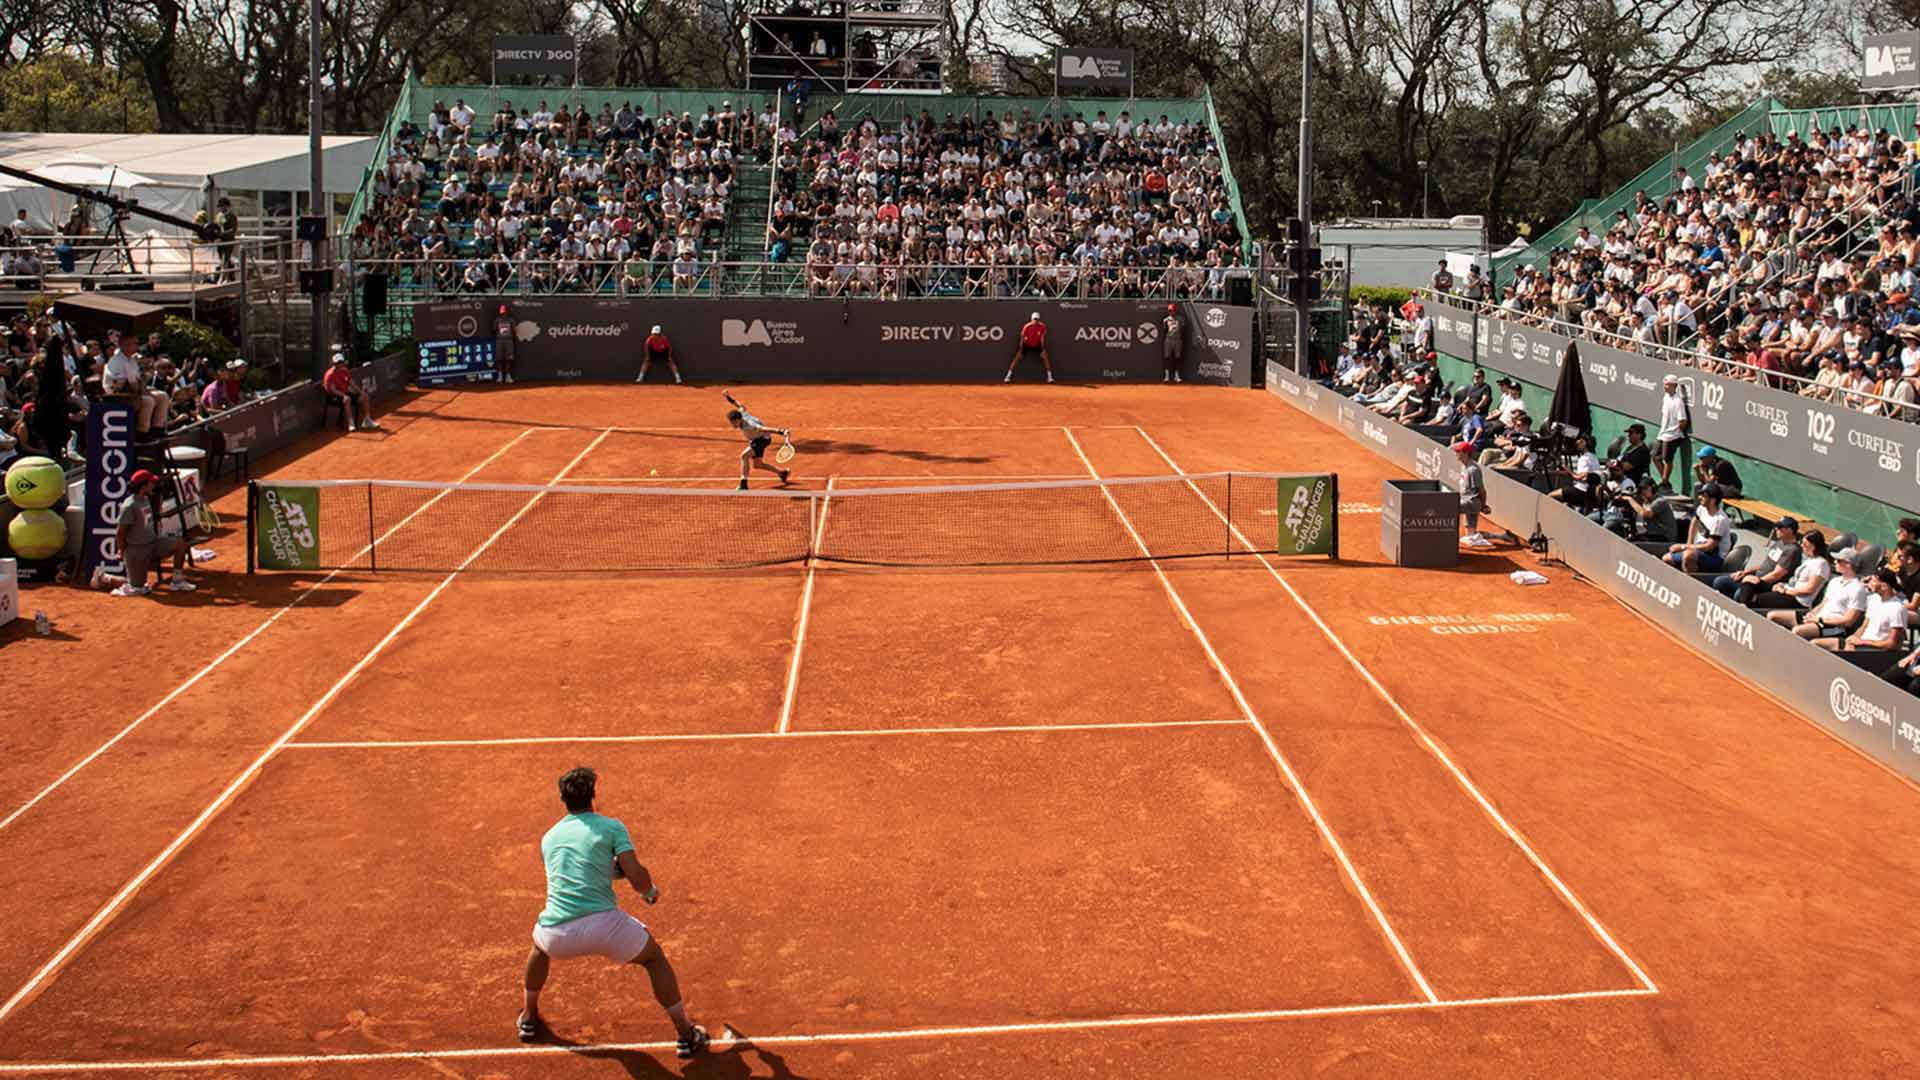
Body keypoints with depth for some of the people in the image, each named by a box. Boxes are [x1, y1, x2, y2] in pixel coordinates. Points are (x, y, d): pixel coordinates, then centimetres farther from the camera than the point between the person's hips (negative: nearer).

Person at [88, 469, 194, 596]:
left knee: (180, 544, -5)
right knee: (137, 586, -1)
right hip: (137, 549, -8)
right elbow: (120, 533, -17)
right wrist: (123, 554, -10)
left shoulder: (146, 499, 5)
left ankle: (177, 581, 3)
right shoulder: (129, 506, -22)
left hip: (152, 542, 8)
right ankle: (103, 577, 19)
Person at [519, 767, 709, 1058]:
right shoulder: (611, 826, 6)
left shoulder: (549, 837, 20)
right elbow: (636, 874, -5)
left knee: (540, 944, 40)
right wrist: (651, 891, 16)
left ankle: (528, 1018, 48)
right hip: (603, 925, -3)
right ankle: (686, 1034, 19)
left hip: (557, 933, 3)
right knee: (654, 958, 22)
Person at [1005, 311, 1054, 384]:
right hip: (1026, 345, -1)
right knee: (1017, 357, -13)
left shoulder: (1042, 327, -20)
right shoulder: (1027, 327, -25)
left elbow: (1042, 338, -15)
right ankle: (1008, 376, -8)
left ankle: (1049, 376, -6)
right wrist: (1020, 350, -20)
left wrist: (1043, 349, -19)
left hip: (1037, 345, 1)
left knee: (1045, 356, -15)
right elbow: (1022, 338, -19)